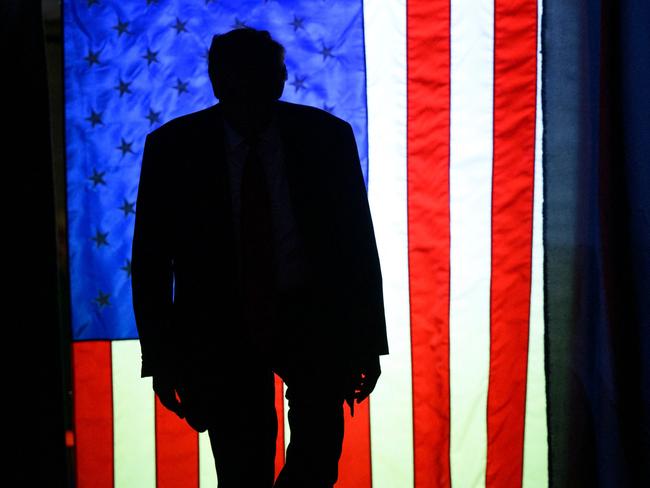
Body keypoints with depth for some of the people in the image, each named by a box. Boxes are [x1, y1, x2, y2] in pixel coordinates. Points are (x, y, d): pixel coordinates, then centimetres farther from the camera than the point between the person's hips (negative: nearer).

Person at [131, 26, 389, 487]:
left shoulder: (327, 136, -5)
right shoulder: (172, 147, -6)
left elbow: (358, 240, 0)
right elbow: (151, 258, -1)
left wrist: (368, 343, -1)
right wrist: (160, 356, -4)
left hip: (310, 314, 0)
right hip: (220, 322, 0)